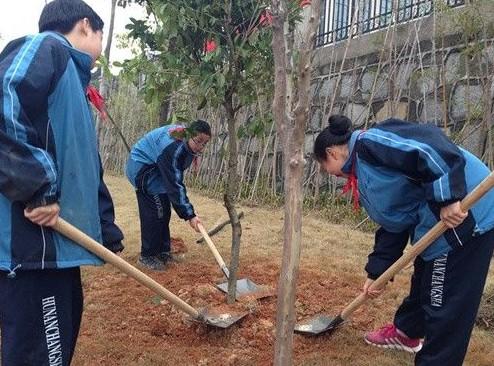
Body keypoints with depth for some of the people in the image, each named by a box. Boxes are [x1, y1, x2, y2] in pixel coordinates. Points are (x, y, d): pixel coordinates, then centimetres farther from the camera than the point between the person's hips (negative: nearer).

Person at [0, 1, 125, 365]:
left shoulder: (74, 82, 24)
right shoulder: (45, 47, -4)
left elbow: (88, 170, 25)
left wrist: (108, 234, 26)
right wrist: (38, 188, -21)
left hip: (57, 241, 10)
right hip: (32, 242, -10)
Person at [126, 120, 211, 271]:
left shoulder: (186, 141, -9)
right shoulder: (172, 149, -36)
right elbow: (174, 185, -36)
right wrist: (189, 214, -35)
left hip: (156, 168, 9)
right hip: (143, 168, -9)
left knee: (164, 211, 8)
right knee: (154, 211, -13)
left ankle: (162, 252, 17)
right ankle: (147, 256, -2)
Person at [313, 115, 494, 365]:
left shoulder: (369, 142, -14)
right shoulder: (363, 173, 16)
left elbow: (427, 145, -28)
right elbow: (393, 225, 17)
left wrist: (448, 198, -30)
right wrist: (376, 272, 17)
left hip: (466, 215, -11)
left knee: (447, 306, 1)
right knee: (422, 284, 29)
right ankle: (405, 332, 51)